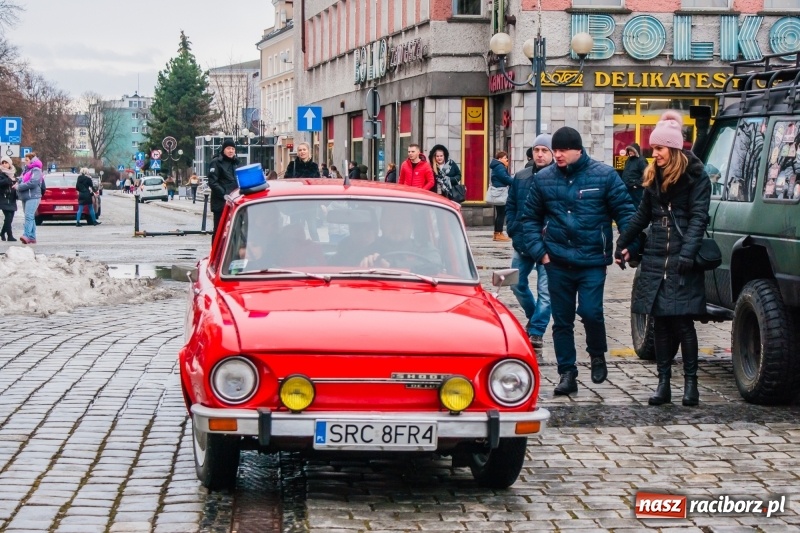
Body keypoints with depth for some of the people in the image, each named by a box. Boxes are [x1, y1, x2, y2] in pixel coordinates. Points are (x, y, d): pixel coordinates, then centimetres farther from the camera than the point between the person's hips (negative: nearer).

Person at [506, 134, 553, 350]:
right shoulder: (520, 177, 7)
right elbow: (510, 207, 14)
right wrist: (514, 231, 2)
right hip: (523, 243, 6)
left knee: (545, 290, -1)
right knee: (517, 284, 16)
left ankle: (536, 331, 6)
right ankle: (534, 317, 38)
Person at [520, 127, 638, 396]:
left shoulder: (604, 175, -2)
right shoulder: (543, 179, 5)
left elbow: (625, 211, -1)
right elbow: (530, 218, 11)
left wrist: (629, 245, -13)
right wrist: (538, 251, -1)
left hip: (593, 261, -3)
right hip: (558, 262, 3)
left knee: (590, 311, -14)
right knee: (562, 321, 6)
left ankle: (597, 355, 15)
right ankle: (567, 374, 17)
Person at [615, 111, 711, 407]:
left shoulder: (695, 176, -4)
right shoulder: (653, 177, 14)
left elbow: (698, 217, -11)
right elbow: (643, 215, 23)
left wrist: (687, 254, -21)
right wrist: (623, 244, 22)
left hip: (682, 263, -5)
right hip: (655, 260, 6)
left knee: (682, 322, -4)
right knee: (660, 322, 5)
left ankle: (690, 381, 6)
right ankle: (663, 383, 9)